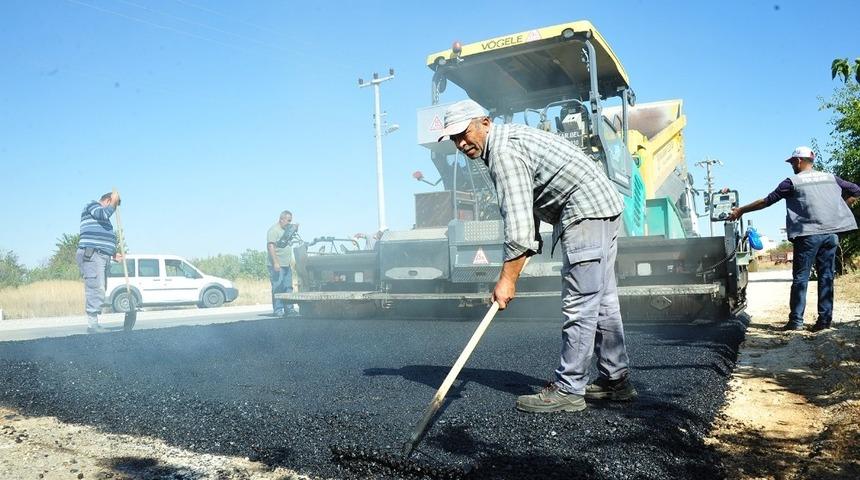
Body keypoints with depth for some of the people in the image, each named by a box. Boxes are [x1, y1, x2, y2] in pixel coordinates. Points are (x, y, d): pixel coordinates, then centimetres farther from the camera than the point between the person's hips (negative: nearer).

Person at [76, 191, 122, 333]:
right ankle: (92, 324, -16)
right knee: (96, 290, -15)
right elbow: (103, 214, -19)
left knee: (98, 291, 7)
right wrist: (114, 201, -6)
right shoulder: (92, 205, 4)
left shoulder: (103, 219, 31)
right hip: (91, 255, -10)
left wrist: (113, 254, 26)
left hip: (102, 257, 10)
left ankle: (93, 323, 9)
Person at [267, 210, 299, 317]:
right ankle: (278, 310, -3)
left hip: (287, 265, 9)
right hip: (276, 265, -9)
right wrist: (275, 262, -26)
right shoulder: (273, 230, -11)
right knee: (277, 288, -6)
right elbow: (270, 246, -19)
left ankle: (289, 308, 15)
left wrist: (296, 227, 13)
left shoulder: (287, 229, 16)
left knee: (288, 287, 10)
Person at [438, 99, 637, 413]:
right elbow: (528, 209, 20)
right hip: (602, 208, 11)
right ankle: (617, 380, 24)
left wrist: (507, 278, -21)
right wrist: (520, 260, 16)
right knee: (602, 300, 14)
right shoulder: (509, 138, 17)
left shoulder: (503, 151, -16)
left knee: (579, 305, -8)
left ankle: (568, 390, -2)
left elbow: (518, 221, -24)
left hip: (585, 211, -11)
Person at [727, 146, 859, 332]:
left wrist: (741, 210, 8)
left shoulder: (793, 182, -1)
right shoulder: (831, 177, 13)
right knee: (826, 276, 7)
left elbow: (766, 201, 1)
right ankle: (825, 319, 6)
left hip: (808, 234, -4)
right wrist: (838, 209, 22)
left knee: (800, 277, -1)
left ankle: (796, 320, -1)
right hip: (831, 233, 5)